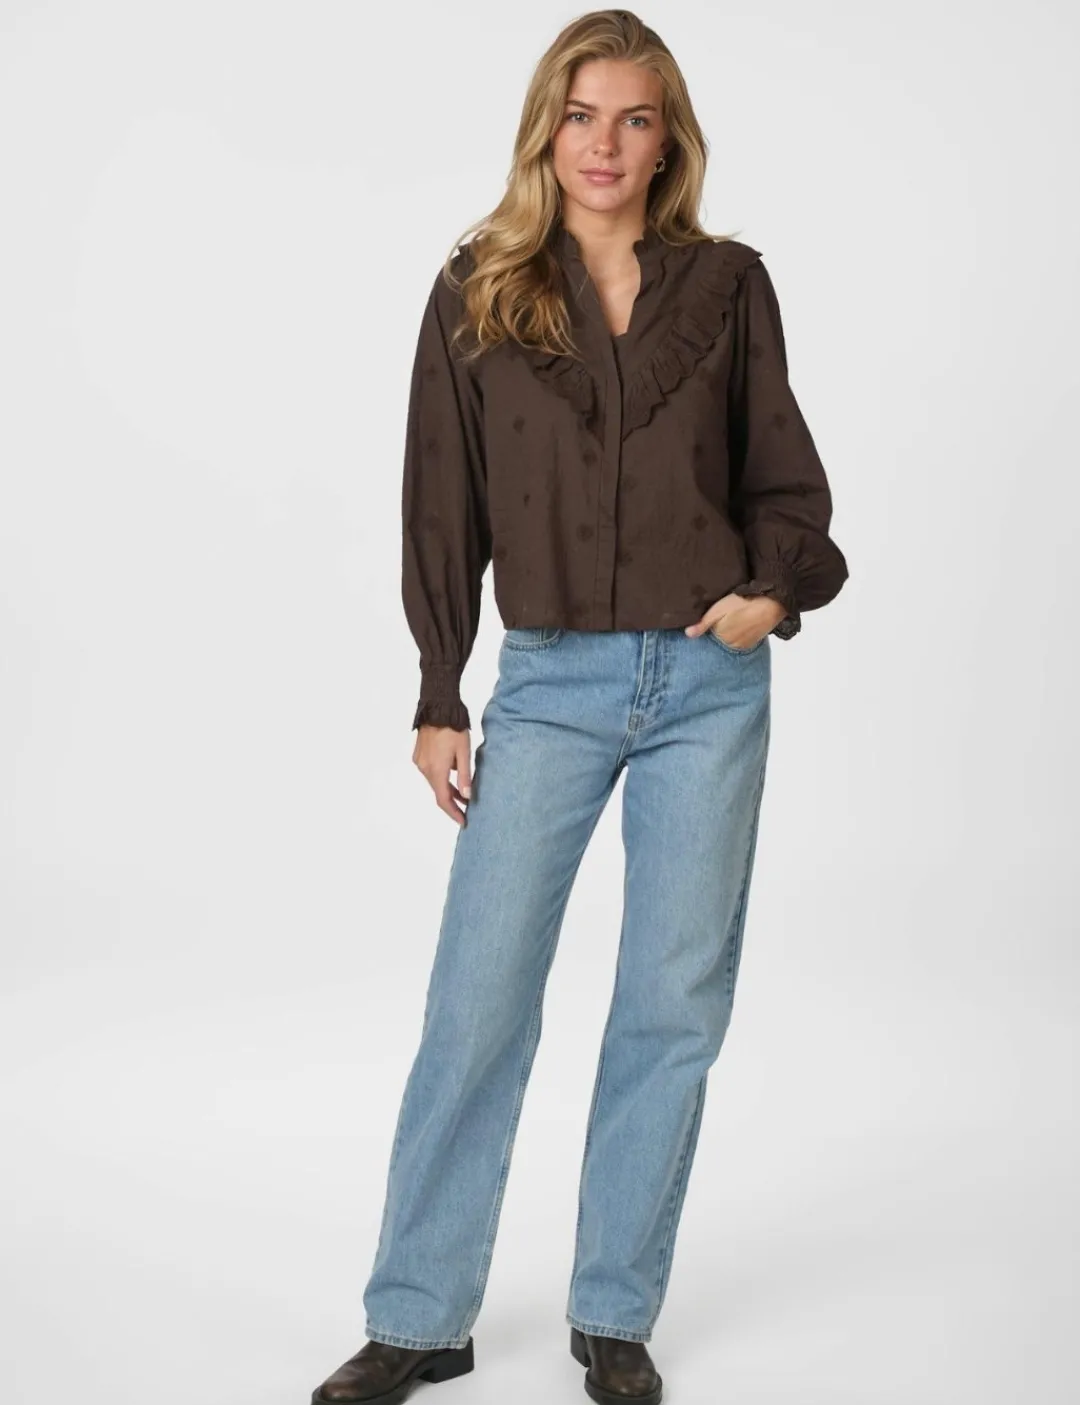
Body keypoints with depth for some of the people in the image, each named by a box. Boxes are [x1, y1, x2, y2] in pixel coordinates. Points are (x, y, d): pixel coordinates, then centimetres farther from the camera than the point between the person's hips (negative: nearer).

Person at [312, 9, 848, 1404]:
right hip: (551, 684, -1)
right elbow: (443, 508, 3)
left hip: (708, 683, 1)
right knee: (479, 998, 0)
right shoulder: (476, 294, 2)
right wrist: (437, 700, 1)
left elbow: (784, 475, 11)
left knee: (674, 1004, 6)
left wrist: (778, 587, -9)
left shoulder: (728, 283, 4)